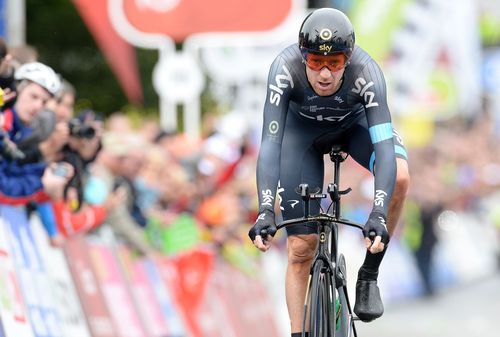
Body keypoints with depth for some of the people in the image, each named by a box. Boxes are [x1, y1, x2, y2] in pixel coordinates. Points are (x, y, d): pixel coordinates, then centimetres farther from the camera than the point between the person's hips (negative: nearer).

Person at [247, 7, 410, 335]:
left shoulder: (366, 72, -38)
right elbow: (270, 143, -40)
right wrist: (265, 211, -52)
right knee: (302, 247, -5)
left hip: (355, 122, 0)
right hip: (303, 129, 0)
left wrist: (378, 214, -56)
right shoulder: (286, 68, -37)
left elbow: (384, 147, -43)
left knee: (400, 177, -32)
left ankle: (369, 276, -14)